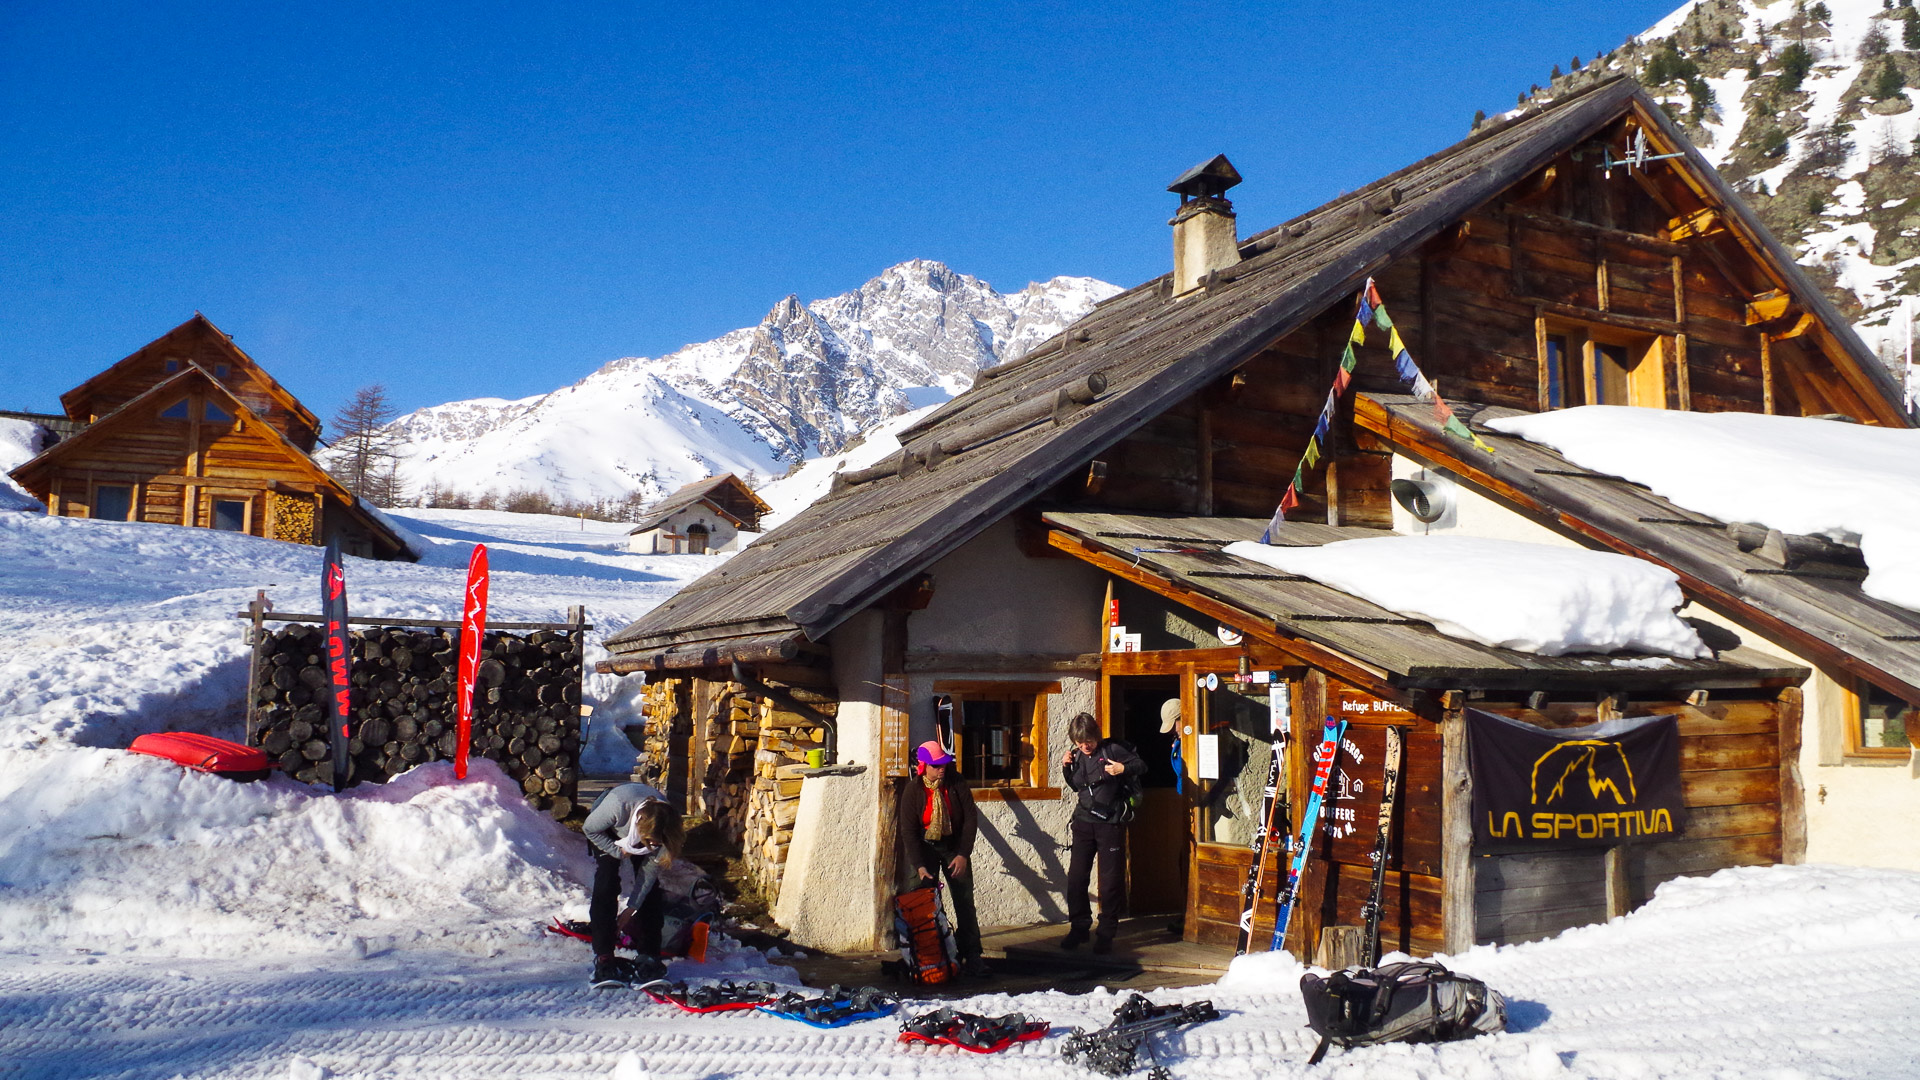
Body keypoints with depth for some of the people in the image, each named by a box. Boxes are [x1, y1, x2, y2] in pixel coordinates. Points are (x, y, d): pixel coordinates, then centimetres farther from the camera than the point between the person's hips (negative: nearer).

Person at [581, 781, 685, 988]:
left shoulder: (664, 825, -35)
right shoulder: (617, 806, -46)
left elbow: (651, 868, -21)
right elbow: (590, 829, -23)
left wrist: (632, 907, -18)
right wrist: (618, 851, -24)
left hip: (639, 831, 2)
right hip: (607, 832, -2)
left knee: (649, 891, -9)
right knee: (606, 887, -17)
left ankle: (649, 956, -3)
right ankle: (603, 957, -14)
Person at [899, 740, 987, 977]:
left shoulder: (957, 783, -10)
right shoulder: (912, 791, -12)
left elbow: (970, 818, -7)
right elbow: (908, 830, -13)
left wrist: (963, 854, -13)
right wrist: (919, 866, -21)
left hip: (954, 847, 1)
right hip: (925, 848, -1)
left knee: (965, 901, -3)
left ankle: (971, 956, 1)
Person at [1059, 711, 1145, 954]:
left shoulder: (1112, 750, -7)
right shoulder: (1076, 755, 8)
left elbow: (1142, 766, -3)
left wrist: (1124, 768, -22)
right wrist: (1066, 768, 5)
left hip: (1110, 824, -5)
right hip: (1084, 822, 5)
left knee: (1111, 880, 0)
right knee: (1076, 877, 4)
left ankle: (1106, 933, 10)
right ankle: (1079, 928, 17)